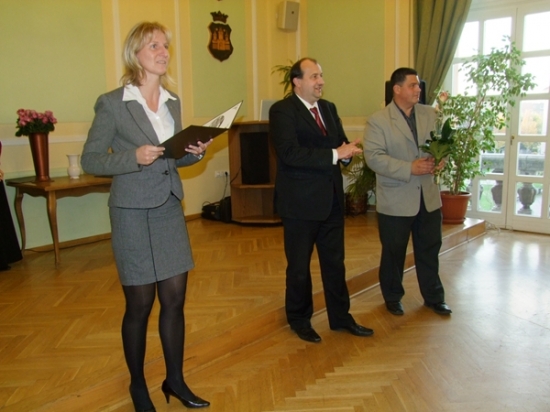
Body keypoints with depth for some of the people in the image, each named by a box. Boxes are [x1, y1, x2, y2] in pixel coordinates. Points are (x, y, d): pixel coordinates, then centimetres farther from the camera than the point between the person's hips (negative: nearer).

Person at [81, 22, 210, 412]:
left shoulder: (173, 101, 8)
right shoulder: (112, 103, -9)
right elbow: (90, 159, -7)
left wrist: (196, 152, -6)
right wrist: (134, 157, -22)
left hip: (171, 210, 6)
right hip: (133, 214, -5)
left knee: (175, 299, 10)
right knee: (140, 304, 6)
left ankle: (175, 380, 29)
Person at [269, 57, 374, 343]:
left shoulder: (329, 108, 12)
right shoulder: (282, 111, -11)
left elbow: (341, 146, 11)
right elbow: (290, 153, -24)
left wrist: (347, 151, -14)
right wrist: (334, 154, -25)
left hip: (331, 199, 7)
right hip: (300, 202, -6)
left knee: (335, 262, 16)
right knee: (299, 266, 10)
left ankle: (340, 317, 32)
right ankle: (299, 319, 30)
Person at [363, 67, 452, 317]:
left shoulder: (430, 114, 6)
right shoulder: (378, 121, -9)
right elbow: (374, 157, -18)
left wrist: (441, 159, -14)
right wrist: (410, 168, -24)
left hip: (428, 196, 4)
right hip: (396, 200, -4)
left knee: (430, 250, 15)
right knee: (393, 252, 11)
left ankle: (434, 297, 32)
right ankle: (393, 298, 30)